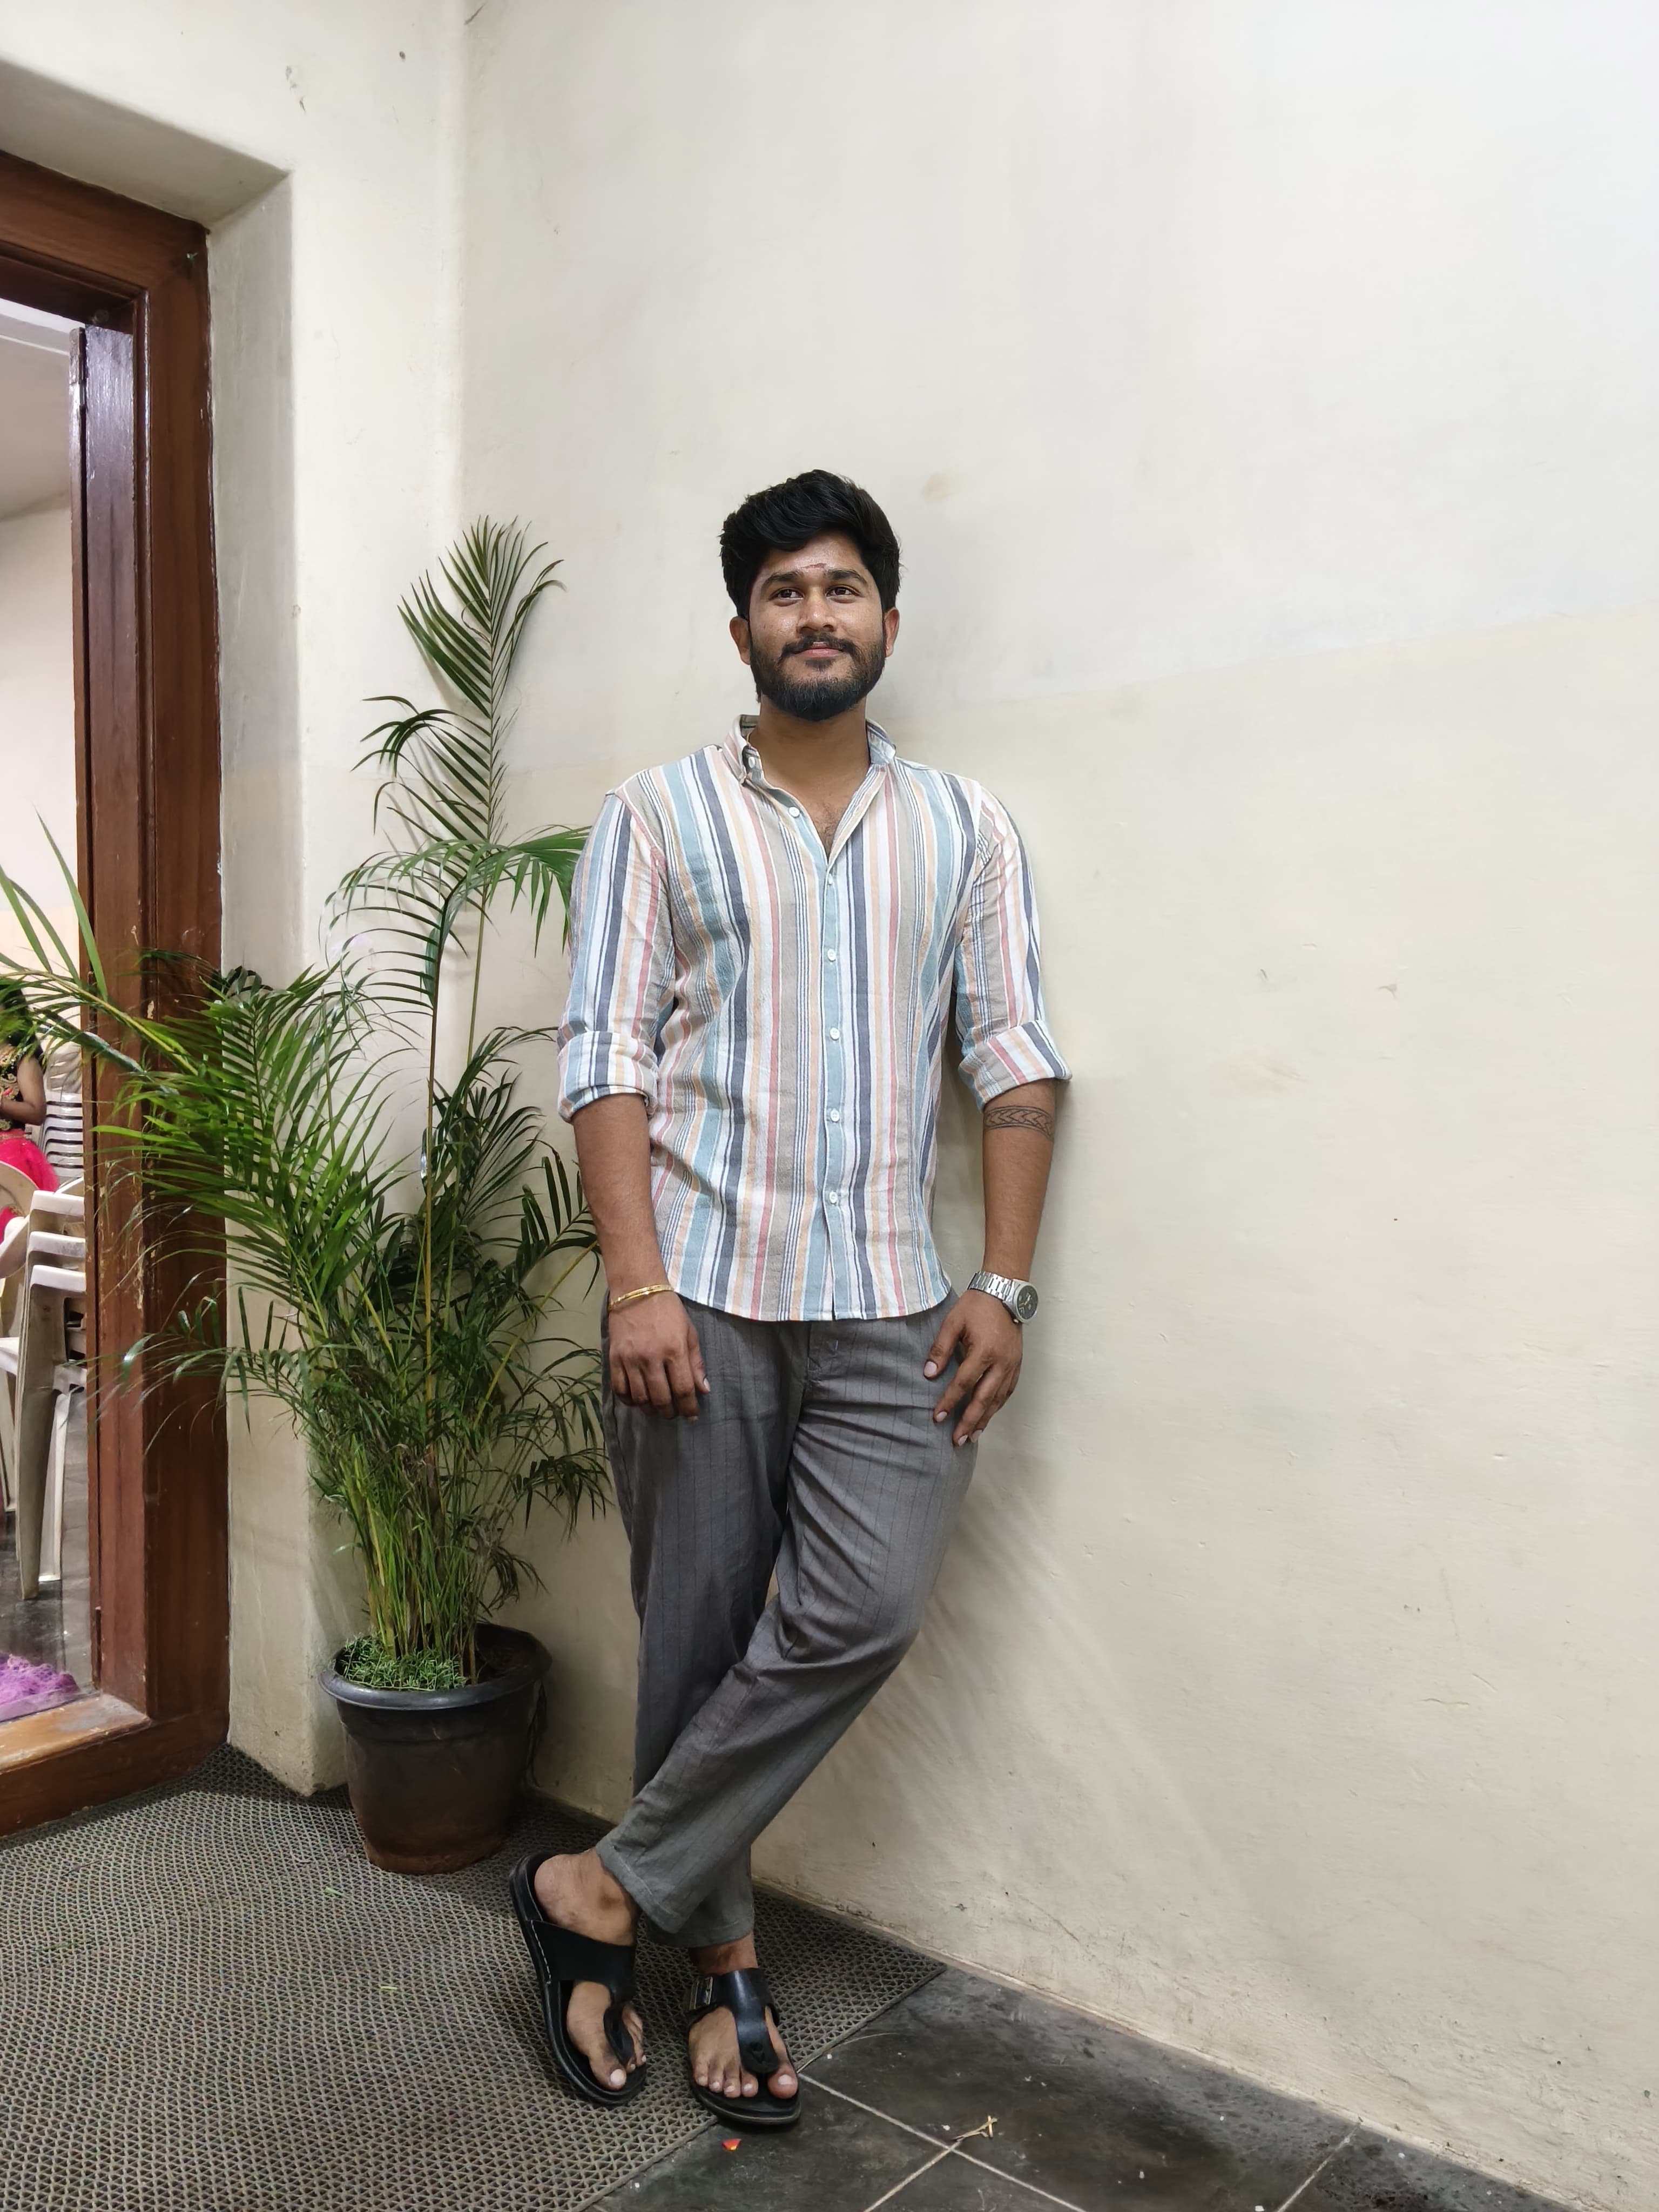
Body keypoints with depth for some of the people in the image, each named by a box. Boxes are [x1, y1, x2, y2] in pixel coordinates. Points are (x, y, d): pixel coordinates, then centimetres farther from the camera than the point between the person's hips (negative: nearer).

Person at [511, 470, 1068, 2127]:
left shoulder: (962, 826, 11)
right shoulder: (655, 817, 5)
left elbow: (1014, 1057, 7)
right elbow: (607, 1055, -2)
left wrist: (1003, 1284, -2)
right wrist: (636, 1284, -12)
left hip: (887, 1305, 2)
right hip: (698, 1295, -1)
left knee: (862, 1614, -11)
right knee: (700, 1636, 6)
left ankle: (608, 1890, 7)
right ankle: (720, 1956, 24)